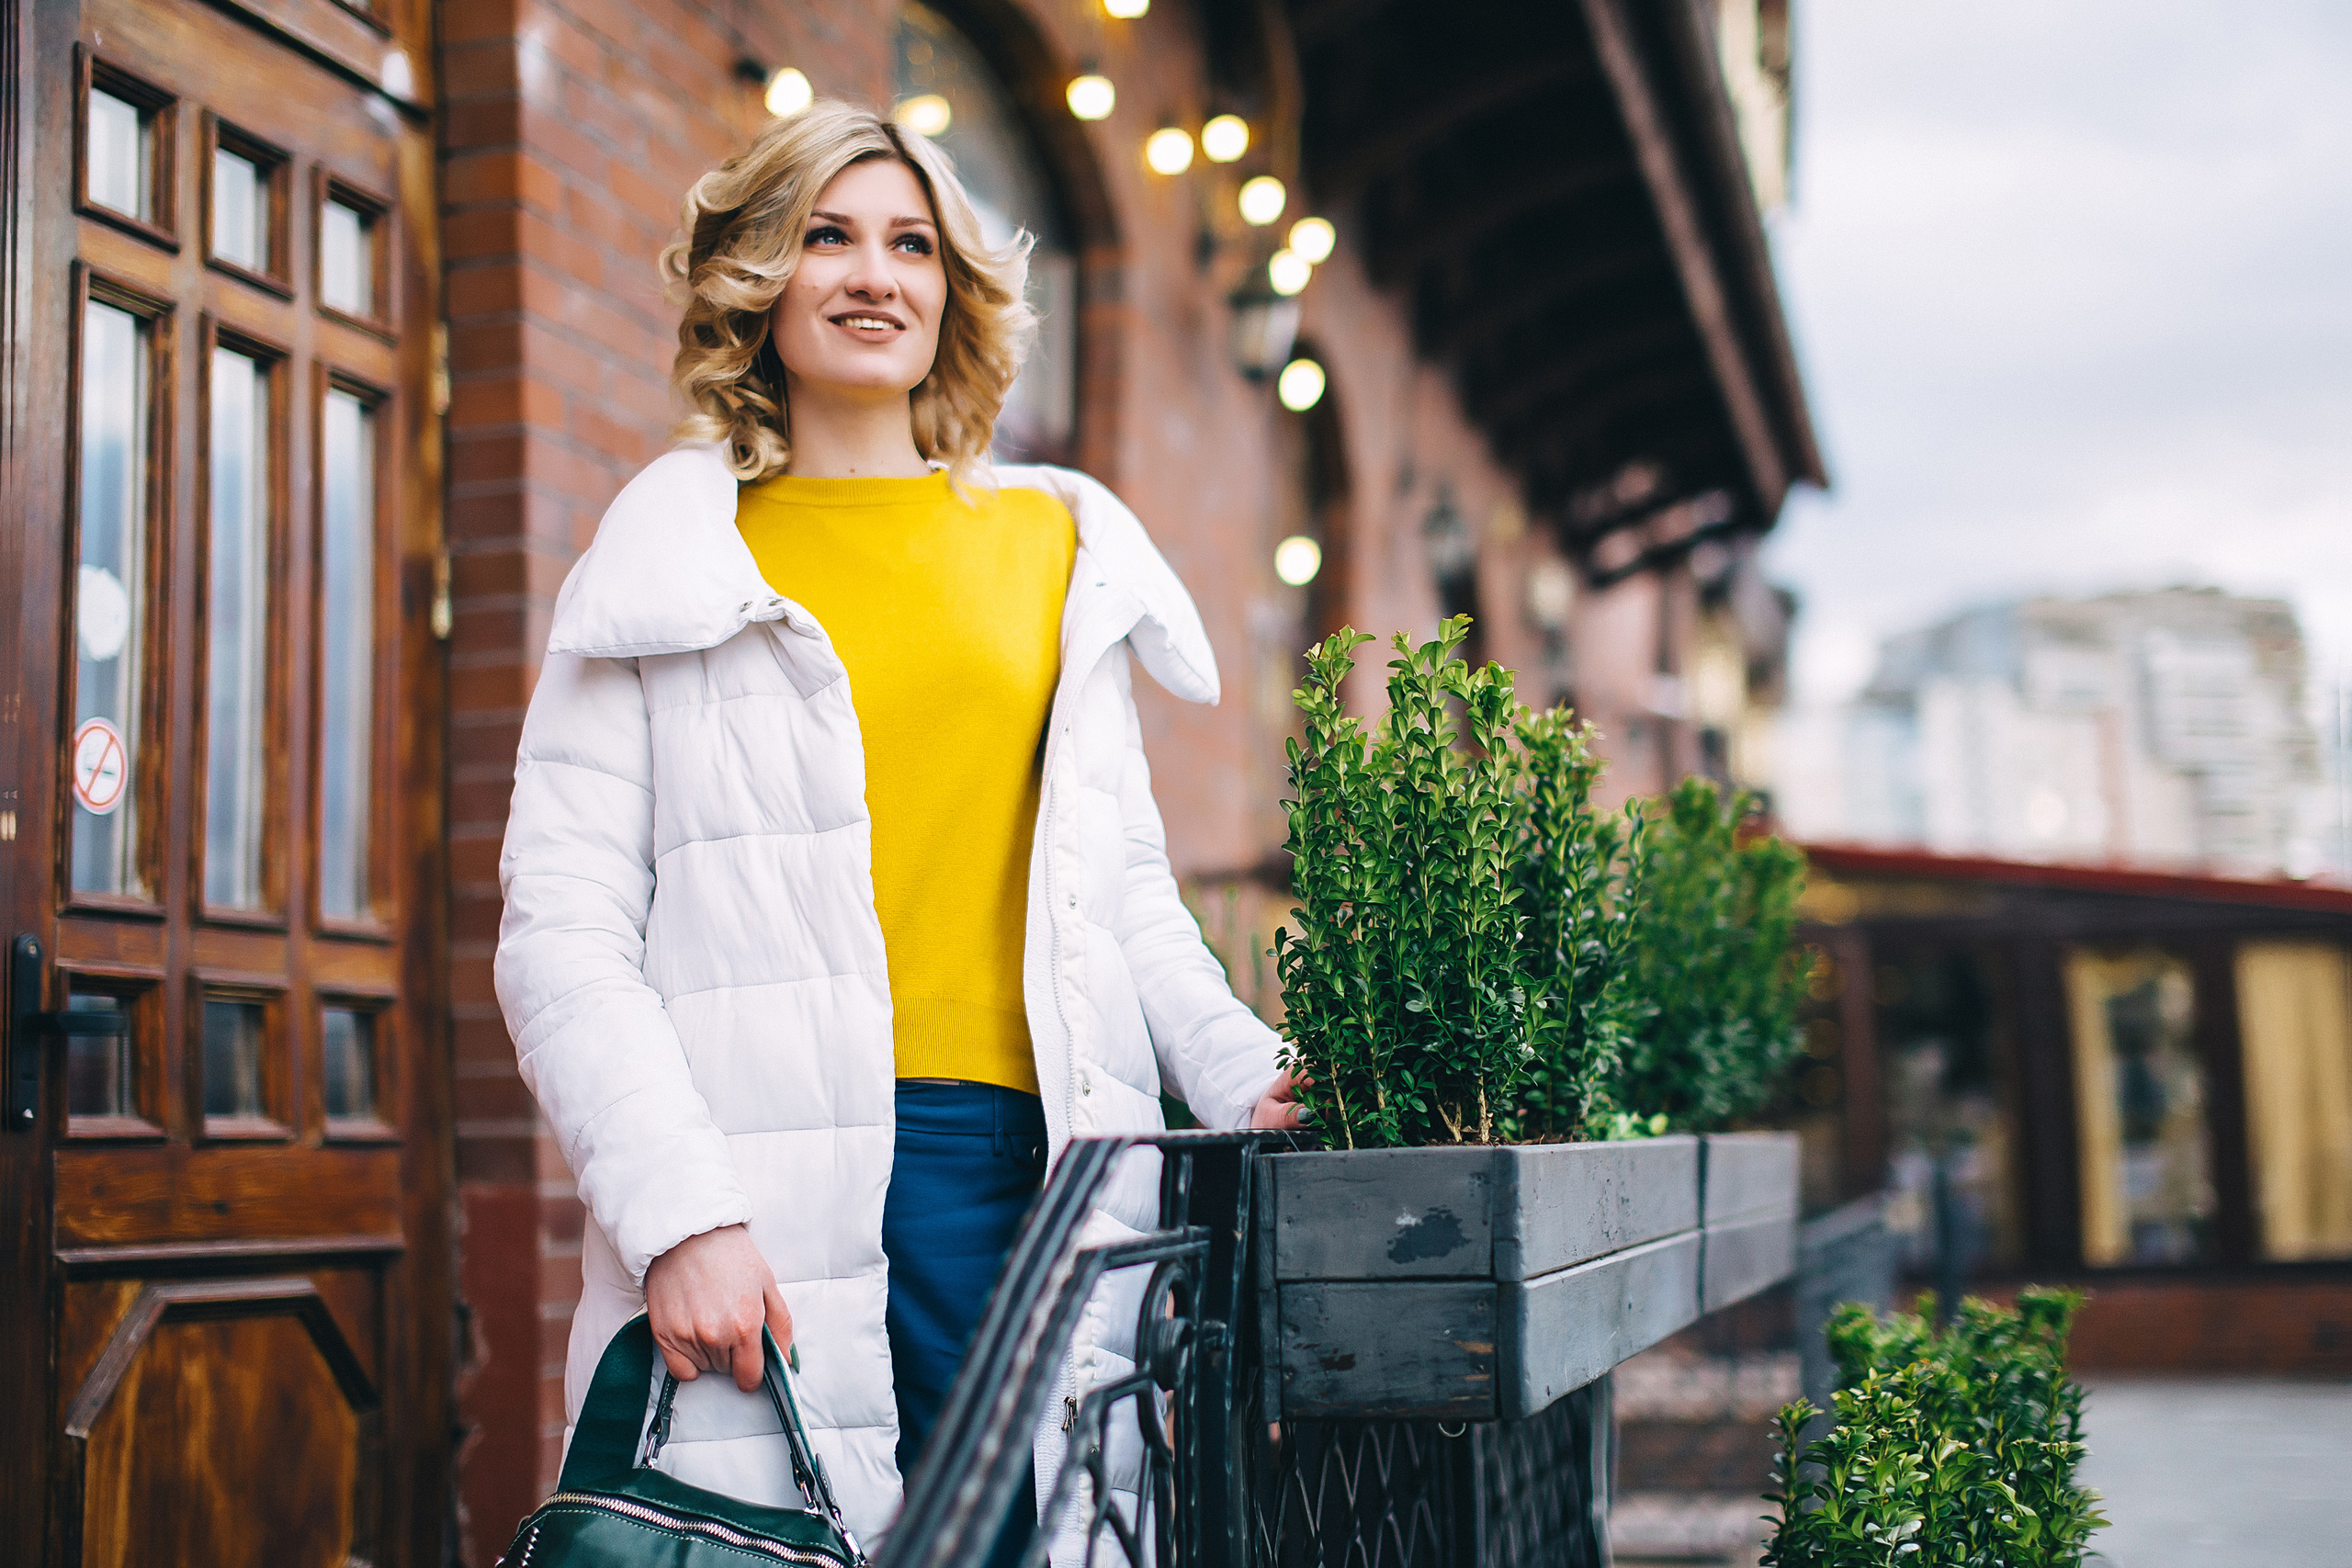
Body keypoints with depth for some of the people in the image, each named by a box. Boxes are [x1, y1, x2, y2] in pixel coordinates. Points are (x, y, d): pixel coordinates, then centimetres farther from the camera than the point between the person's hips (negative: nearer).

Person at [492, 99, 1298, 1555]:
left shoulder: (1060, 548, 17)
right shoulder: (668, 567, 6)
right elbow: (563, 939, -1)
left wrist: (1244, 1073, 3)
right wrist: (680, 1217, -13)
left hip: (1040, 1168, 3)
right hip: (776, 1202, -3)